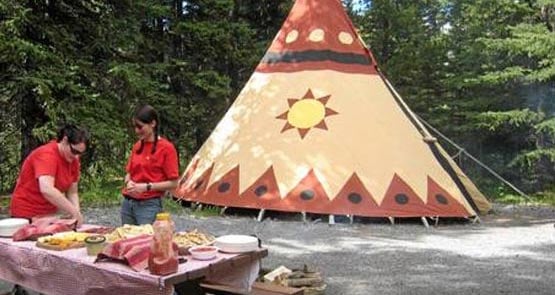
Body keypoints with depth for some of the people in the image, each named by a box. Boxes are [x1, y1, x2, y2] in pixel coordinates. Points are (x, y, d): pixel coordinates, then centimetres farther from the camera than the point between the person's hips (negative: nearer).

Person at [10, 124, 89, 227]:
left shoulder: (74, 160, -1)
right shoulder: (47, 154, -23)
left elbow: (72, 193, 3)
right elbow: (47, 190, -38)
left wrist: (76, 212, -16)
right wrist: (74, 212, -37)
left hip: (50, 215, 7)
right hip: (27, 215, -6)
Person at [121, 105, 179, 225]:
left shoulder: (166, 148, -7)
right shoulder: (137, 146, 9)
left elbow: (173, 183, -8)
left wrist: (147, 187, -15)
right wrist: (128, 182, -2)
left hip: (149, 205, -5)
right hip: (127, 203, 5)